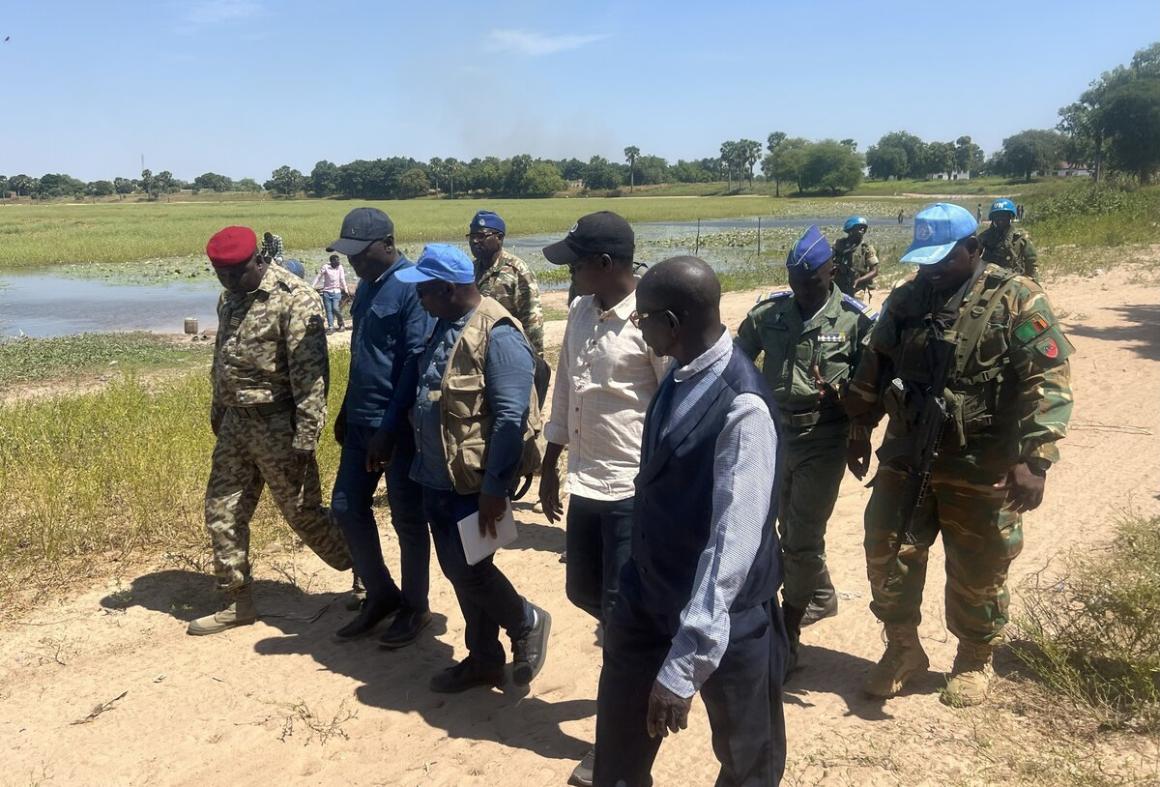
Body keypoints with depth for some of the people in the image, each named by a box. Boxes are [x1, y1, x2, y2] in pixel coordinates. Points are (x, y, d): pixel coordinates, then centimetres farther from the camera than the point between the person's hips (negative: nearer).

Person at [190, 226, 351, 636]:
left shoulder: (295, 299, -18)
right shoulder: (230, 297, 8)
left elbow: (310, 373, -21)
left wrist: (306, 438, -23)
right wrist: (218, 411, 23)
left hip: (277, 424, -8)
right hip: (236, 422, 8)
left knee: (303, 513, 1)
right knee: (222, 511, 11)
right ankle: (238, 602, 25)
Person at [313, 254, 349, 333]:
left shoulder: (340, 268, -1)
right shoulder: (325, 267, -6)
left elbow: (342, 280, 6)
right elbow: (318, 277, 0)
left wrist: (345, 290, 5)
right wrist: (312, 287, -4)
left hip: (336, 292, 0)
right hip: (327, 292, 0)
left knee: (335, 308, -14)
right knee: (329, 310, -1)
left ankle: (341, 323, 7)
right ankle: (330, 327, 3)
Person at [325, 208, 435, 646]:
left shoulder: (412, 287, -16)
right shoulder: (366, 286, 11)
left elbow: (417, 362, -20)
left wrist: (389, 429, -21)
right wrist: (347, 412, 20)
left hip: (399, 426, -8)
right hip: (361, 422, 9)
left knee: (407, 518, 4)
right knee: (346, 507, 12)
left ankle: (415, 608, 22)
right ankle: (381, 594, 29)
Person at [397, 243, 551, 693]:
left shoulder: (497, 336, -19)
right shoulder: (445, 327, 9)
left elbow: (511, 419, -23)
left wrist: (494, 487, -24)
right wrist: (424, 464, 17)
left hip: (473, 483, -9)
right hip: (438, 479, 9)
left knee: (468, 570, -3)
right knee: (456, 569, 14)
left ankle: (527, 625, 23)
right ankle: (483, 658, 30)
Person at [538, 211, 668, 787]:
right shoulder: (579, 313, 6)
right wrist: (550, 465, 17)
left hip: (635, 488, -8)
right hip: (586, 483, 8)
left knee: (622, 607, 2)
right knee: (583, 590, 18)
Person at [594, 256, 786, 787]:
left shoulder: (742, 407, -26)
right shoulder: (679, 377, -2)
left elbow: (734, 541, -29)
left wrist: (683, 665, -30)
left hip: (722, 615, -7)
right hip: (648, 597, 7)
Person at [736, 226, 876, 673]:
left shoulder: (855, 319, -8)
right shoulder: (768, 313, 1)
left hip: (823, 440, -4)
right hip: (775, 434, 5)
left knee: (803, 537, -3)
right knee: (790, 532, 18)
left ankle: (787, 632, 11)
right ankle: (821, 596, 43)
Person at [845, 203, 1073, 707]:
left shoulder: (1016, 301, -9)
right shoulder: (906, 300, 6)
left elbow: (1048, 382, -14)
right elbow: (873, 367, 15)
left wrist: (1033, 458, -22)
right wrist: (859, 430, 16)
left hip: (981, 470, -4)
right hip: (906, 458, 4)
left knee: (977, 573, 10)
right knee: (887, 553, 7)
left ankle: (975, 662, 32)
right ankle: (903, 649, 27)